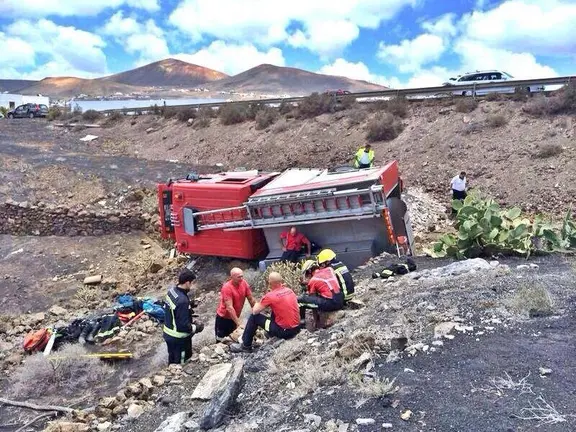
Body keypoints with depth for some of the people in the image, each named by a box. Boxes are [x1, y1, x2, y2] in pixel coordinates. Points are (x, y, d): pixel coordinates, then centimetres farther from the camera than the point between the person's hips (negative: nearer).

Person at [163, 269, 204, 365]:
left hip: (168, 333, 8)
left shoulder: (172, 290, -5)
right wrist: (196, 328, -12)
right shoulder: (182, 301, -33)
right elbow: (183, 325, -28)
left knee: (172, 362, 27)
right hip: (178, 338, -8)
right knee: (179, 365, 11)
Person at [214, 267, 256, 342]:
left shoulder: (244, 283, -10)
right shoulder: (227, 288, -27)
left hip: (234, 317, 5)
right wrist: (238, 323, -29)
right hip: (223, 318, -5)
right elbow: (229, 308, -28)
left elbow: (251, 299, -1)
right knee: (221, 341, 4)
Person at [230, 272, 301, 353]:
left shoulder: (270, 295, -14)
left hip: (284, 331, -7)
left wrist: (259, 303, 13)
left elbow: (255, 311, -5)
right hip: (297, 328, 7)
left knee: (254, 317, 6)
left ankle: (245, 345, 19)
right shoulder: (289, 290, 5)